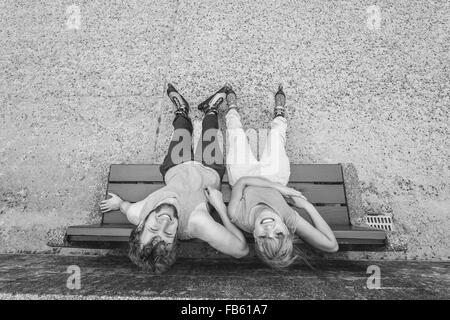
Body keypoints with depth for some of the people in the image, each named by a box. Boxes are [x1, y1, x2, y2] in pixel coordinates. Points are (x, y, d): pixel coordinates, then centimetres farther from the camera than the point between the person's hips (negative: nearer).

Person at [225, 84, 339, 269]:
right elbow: (332, 246, -36)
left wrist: (279, 187, -37)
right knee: (275, 133, 23)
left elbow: (242, 181, -31)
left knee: (237, 133, 22)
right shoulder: (290, 219, -44)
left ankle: (232, 110, 60)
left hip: (241, 171, 0)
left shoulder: (237, 215, -45)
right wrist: (308, 206, -39)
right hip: (274, 173, 1)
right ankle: (279, 115, 62)